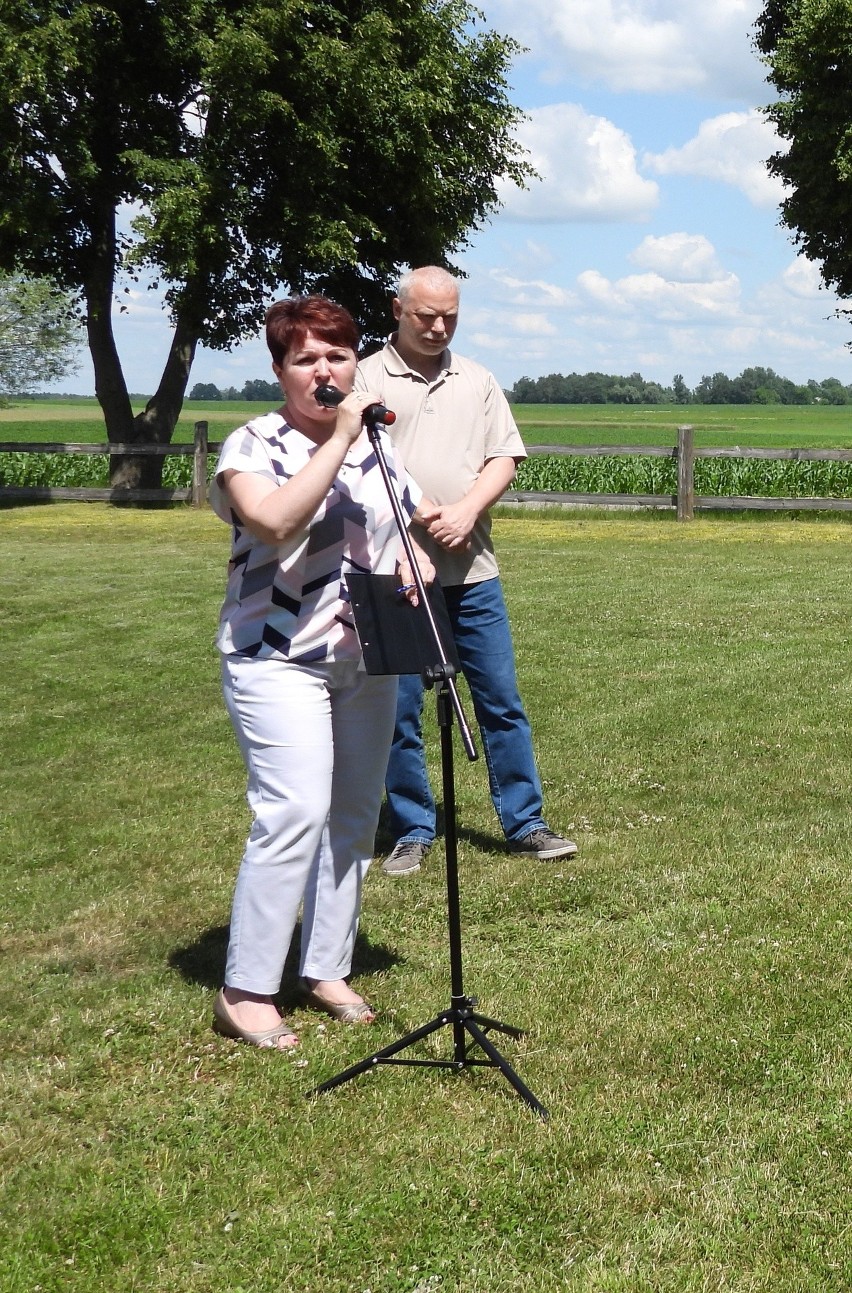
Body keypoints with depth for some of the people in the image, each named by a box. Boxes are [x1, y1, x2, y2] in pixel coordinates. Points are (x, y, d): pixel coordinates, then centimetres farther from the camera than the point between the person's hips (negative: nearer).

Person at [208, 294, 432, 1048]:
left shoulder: (380, 444, 12)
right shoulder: (254, 445, -7)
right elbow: (275, 521, -27)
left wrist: (416, 562, -2)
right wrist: (339, 439, -22)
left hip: (368, 663, 7)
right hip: (279, 659, -6)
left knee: (355, 817, 9)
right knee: (295, 814, -16)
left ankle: (328, 970, 22)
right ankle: (244, 993, -6)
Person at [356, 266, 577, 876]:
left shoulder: (477, 380, 14)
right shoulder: (366, 378, 3)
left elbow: (504, 458, 9)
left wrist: (466, 510, -9)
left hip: (472, 570, 3)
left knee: (502, 700, 5)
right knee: (399, 708, 3)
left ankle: (526, 823, 15)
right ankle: (413, 831, 15)